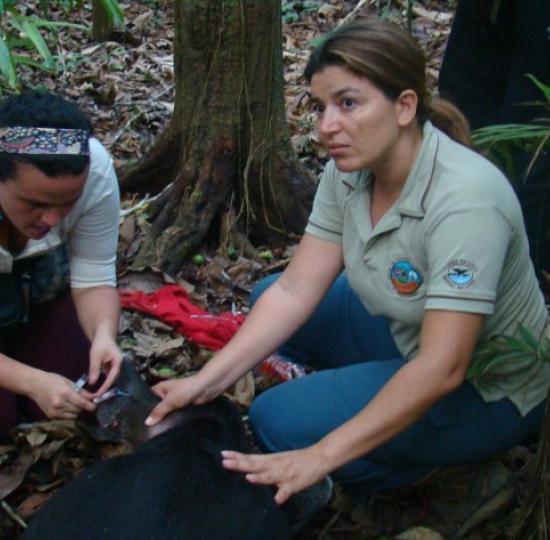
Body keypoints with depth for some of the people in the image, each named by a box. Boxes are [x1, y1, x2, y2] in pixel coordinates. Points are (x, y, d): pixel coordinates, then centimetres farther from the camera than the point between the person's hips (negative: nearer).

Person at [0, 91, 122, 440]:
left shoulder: (96, 169, -32)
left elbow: (94, 278, -20)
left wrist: (103, 335, -38)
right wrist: (32, 381, -43)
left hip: (43, 280, 2)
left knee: (72, 404, -4)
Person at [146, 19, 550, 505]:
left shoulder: (463, 198, -34)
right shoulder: (349, 172, -10)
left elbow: (441, 369, -36)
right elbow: (295, 291, -9)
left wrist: (320, 457, -38)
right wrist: (206, 382, -18)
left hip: (487, 389, -8)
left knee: (278, 420, -17)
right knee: (268, 297, 6)